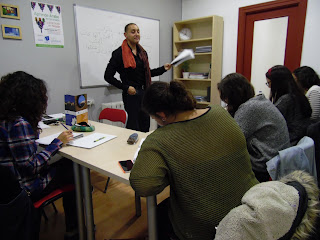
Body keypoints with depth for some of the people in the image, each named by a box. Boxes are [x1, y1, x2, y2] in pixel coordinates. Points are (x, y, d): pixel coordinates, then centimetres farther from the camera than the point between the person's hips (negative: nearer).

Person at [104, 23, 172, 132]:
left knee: (145, 124, 13)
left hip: (144, 93, 7)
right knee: (134, 125, 0)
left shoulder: (142, 52, 13)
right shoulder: (119, 53, -8)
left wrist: (163, 68, 10)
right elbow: (108, 76, -9)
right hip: (131, 94, -6)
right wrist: (125, 88, -14)